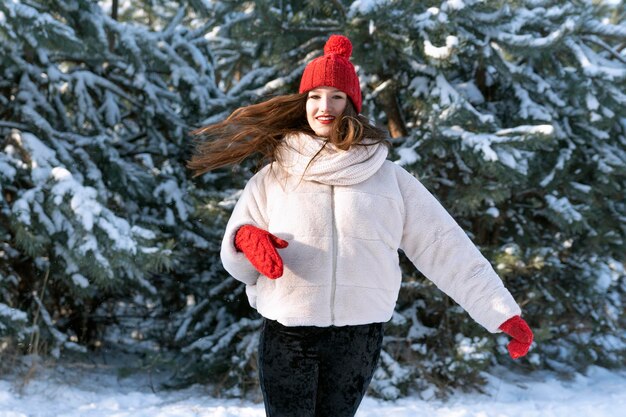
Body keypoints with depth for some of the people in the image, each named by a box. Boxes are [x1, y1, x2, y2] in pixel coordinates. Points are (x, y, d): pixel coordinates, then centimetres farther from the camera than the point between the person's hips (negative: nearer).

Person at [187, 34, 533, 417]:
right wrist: (246, 239, -18)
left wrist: (502, 311, -3)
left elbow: (446, 247, 3)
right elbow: (236, 262, 6)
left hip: (359, 340, 1)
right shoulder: (273, 177, 5)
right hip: (287, 339, 0)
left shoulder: (389, 178, 5)